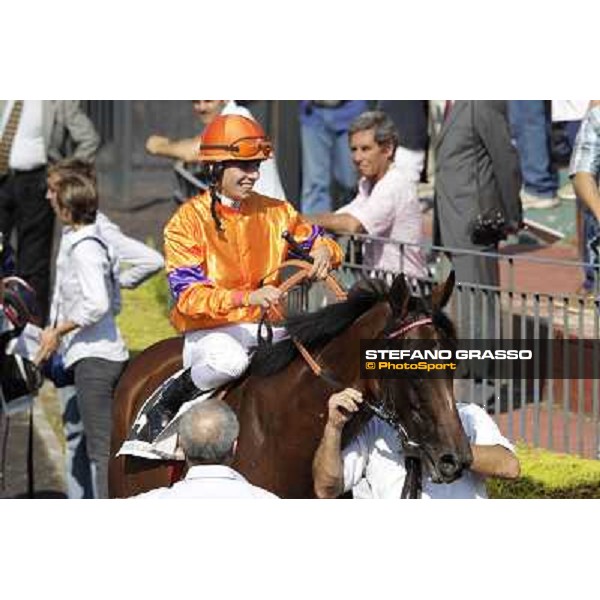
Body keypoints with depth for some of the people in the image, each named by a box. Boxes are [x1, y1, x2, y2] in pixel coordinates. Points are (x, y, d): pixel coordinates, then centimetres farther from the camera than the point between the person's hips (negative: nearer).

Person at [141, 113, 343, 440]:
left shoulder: (276, 213, 8)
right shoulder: (188, 221, -7)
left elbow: (315, 241, 19)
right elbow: (188, 295, -17)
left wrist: (324, 252, -9)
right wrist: (246, 297, -32)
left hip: (267, 328, 5)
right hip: (209, 331, -5)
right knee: (229, 360, -38)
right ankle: (164, 405, -12)